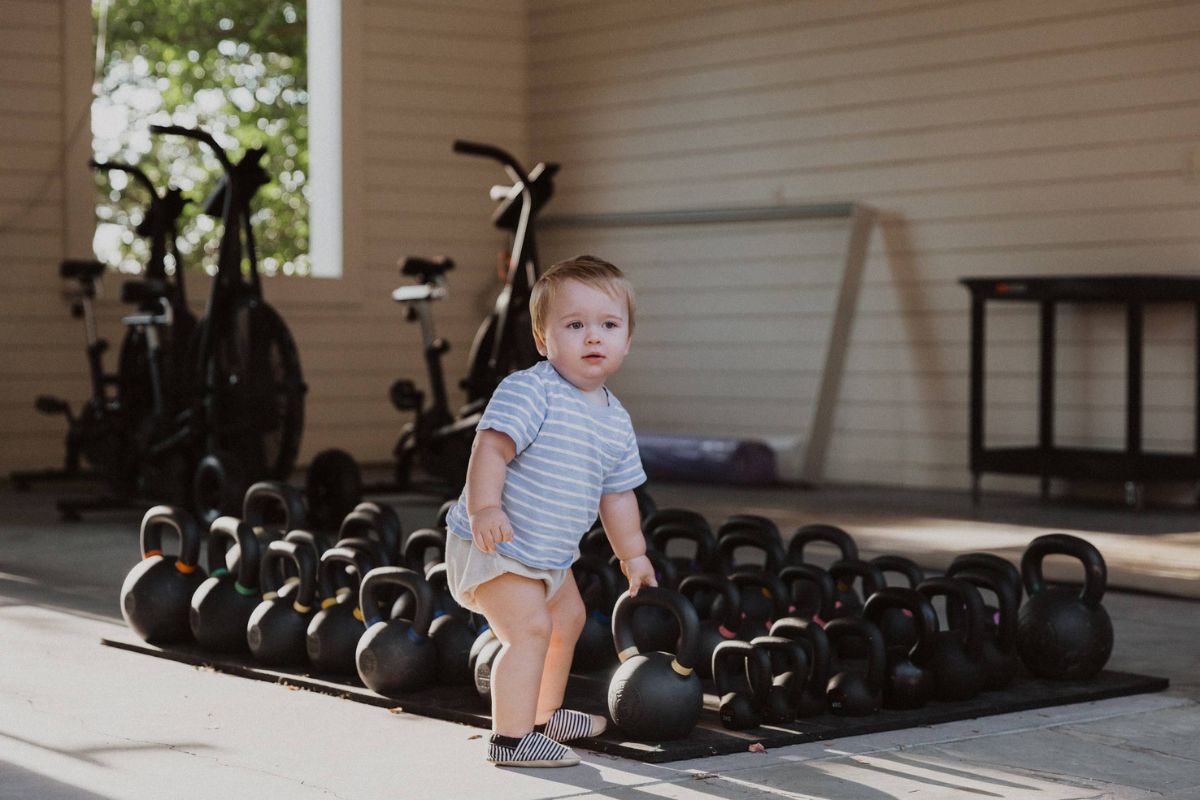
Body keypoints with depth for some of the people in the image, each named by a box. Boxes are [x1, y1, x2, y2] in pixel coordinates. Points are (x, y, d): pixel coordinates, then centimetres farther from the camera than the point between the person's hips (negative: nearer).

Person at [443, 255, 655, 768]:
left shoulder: (616, 422, 5)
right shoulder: (528, 390, -20)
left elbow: (617, 494, 16)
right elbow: (491, 447, -29)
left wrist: (632, 553, 20)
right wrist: (484, 507, -41)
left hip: (548, 553, 9)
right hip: (493, 546, -9)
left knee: (567, 618, 24)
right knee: (529, 628, -19)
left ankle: (544, 714, 44)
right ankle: (511, 738, -12)